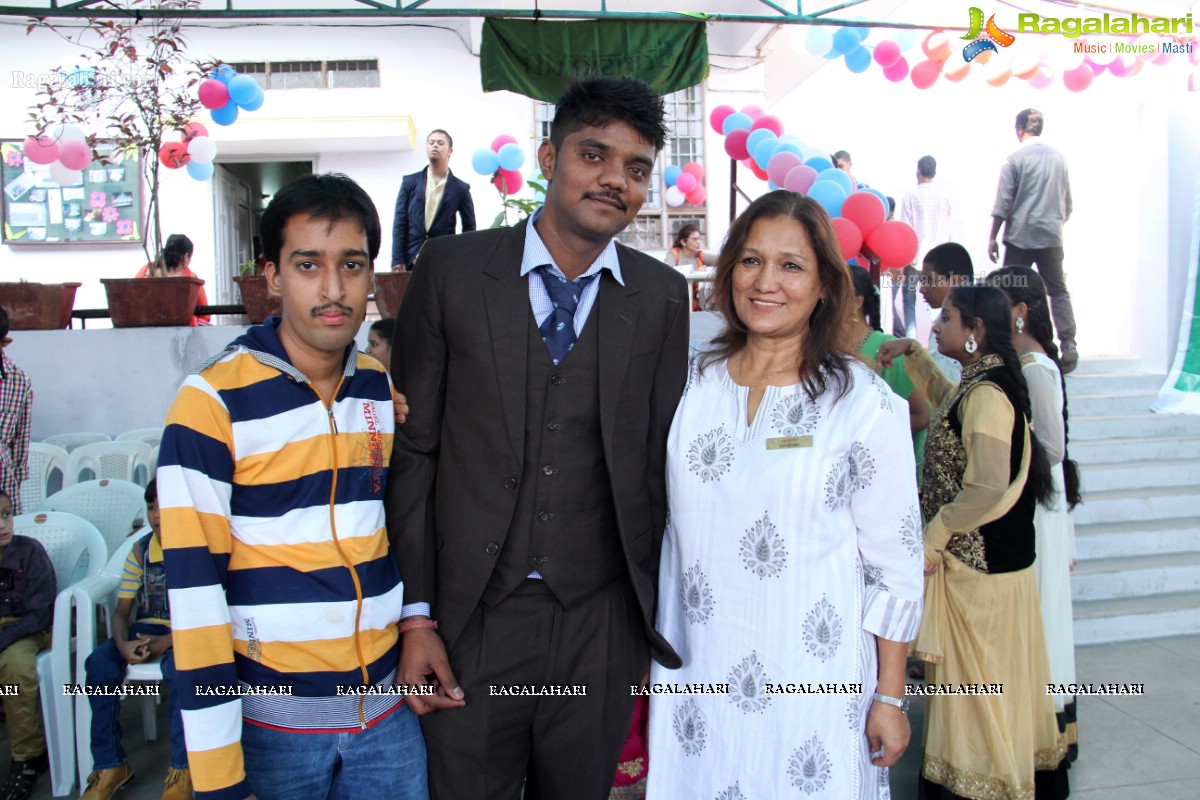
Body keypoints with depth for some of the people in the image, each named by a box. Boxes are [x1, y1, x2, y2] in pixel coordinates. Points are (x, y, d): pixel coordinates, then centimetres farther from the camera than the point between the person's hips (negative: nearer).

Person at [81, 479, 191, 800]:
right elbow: (122, 610, 5)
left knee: (178, 664, -36)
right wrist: (123, 644, -17)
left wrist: (168, 641, -23)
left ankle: (181, 769, -21)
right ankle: (109, 765, -9)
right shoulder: (140, 551, 5)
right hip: (147, 627, 5)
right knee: (99, 662, -23)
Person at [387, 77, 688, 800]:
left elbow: (660, 462, 4)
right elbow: (412, 449, -3)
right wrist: (416, 616, -5)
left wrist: (649, 625, 7)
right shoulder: (452, 269, -4)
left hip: (599, 624, 2)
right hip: (472, 620, -1)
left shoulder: (662, 296, 1)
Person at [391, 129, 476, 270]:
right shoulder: (410, 182, 10)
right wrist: (398, 260, -3)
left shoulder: (461, 188, 7)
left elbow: (469, 228, 12)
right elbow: (400, 223, 6)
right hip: (411, 260, 1)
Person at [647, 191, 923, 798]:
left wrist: (890, 697, -5)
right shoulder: (692, 384, 1)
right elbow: (672, 526, 9)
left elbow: (895, 565, -6)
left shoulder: (865, 402, -10)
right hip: (697, 673, 4)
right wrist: (655, 654, 11)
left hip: (812, 680, -3)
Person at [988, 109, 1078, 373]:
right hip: (1052, 237, 3)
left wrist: (993, 238, -1)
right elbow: (1067, 203, 14)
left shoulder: (1015, 158, -6)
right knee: (1058, 291, 8)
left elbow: (1002, 204, -7)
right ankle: (1068, 345, -4)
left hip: (1020, 237, -3)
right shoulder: (1059, 158, 7)